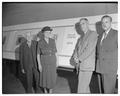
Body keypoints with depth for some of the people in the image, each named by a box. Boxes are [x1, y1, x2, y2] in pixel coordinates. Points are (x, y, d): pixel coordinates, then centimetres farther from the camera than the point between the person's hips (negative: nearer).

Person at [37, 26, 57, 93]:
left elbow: (55, 52, 5)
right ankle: (45, 92, 29)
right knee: (45, 77, 7)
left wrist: (56, 62, 5)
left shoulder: (53, 41, -1)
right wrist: (39, 65, -9)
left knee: (52, 77, 8)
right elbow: (38, 54, -4)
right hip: (44, 62, -2)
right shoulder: (40, 42, -8)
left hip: (52, 62, 2)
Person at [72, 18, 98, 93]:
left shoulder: (93, 33, -4)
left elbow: (90, 49, -14)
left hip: (87, 65, -8)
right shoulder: (81, 38, 22)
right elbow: (77, 49, 16)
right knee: (85, 87, 14)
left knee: (82, 89, -10)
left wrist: (79, 59, -11)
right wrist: (75, 57, -5)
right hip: (80, 65, 8)